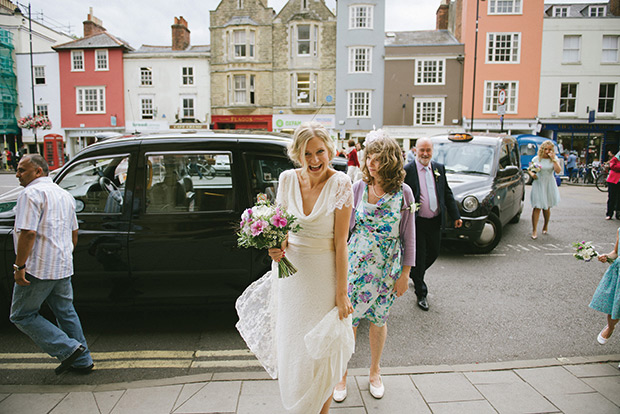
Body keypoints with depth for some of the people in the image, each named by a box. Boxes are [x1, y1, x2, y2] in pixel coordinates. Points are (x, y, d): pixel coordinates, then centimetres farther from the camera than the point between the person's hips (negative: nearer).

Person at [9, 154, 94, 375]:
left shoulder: (32, 193, -13)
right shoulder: (64, 194, 15)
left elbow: (28, 232, -23)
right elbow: (74, 233, 21)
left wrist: (19, 265, -18)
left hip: (38, 269, -8)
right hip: (64, 268, 8)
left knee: (21, 315, 7)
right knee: (66, 312, 16)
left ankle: (68, 349, -1)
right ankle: (82, 360, 22)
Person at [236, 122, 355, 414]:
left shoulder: (340, 184, -15)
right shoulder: (288, 179, -3)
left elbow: (341, 243, -15)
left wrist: (341, 293, -15)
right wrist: (277, 247, -13)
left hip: (324, 273, -4)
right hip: (290, 270, 4)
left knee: (321, 350, 10)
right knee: (291, 344, 18)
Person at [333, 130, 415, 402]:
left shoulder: (403, 193, -5)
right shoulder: (358, 188, -4)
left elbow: (408, 236, 0)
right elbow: (345, 227, 4)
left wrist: (405, 273, 0)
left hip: (387, 269, 0)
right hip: (356, 266, 0)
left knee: (378, 320, 14)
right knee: (348, 322, 5)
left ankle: (374, 372, 36)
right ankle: (341, 376, 25)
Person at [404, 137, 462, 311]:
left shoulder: (439, 168, 7)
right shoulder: (407, 170, -10)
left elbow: (447, 194, 13)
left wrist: (456, 216, 11)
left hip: (435, 221, 5)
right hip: (417, 223, -5)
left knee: (433, 253, 16)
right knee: (419, 257, 4)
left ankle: (415, 274, 44)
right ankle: (421, 293, 21)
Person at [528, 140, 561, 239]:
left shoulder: (554, 159, 1)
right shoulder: (536, 159, 3)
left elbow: (558, 171, -13)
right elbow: (529, 169, 12)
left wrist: (553, 159, -16)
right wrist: (532, 174, -9)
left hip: (549, 186, 1)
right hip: (538, 185, -1)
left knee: (546, 208, 9)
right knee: (537, 207, -8)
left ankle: (546, 225, 34)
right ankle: (534, 230, -8)